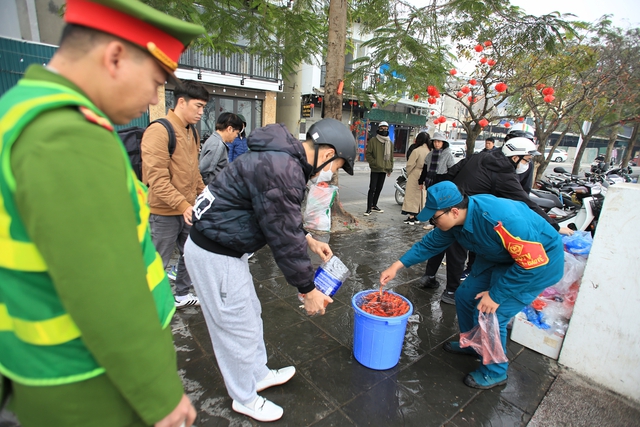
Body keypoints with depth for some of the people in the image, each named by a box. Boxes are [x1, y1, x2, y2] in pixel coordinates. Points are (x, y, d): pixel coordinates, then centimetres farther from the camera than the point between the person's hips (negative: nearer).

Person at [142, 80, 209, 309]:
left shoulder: (192, 131, 9)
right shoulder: (159, 131, -16)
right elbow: (157, 179, -22)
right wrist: (182, 205, -28)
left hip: (188, 209, 8)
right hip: (165, 212, -8)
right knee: (158, 263, 6)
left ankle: (182, 295, 38)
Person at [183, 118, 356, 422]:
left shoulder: (283, 158, 6)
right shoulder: (283, 171, -27)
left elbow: (282, 217, 19)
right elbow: (284, 238, -23)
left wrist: (309, 240, 16)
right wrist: (308, 289, -11)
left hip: (223, 246, 10)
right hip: (215, 255, -10)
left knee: (250, 313, 23)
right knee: (238, 328, 8)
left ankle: (258, 374, 46)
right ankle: (245, 399, 34)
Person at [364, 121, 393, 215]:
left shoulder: (390, 143, 13)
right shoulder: (373, 140, -3)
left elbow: (391, 156, 18)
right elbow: (368, 154, -5)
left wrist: (390, 168, 13)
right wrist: (374, 162, -16)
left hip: (384, 169, 5)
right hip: (375, 169, -5)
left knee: (379, 188, 12)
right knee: (372, 188, -8)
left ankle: (374, 206, 25)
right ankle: (369, 208, -5)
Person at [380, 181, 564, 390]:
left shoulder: (501, 220, -39)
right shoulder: (455, 218, -15)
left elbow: (533, 262, -31)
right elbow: (431, 243, -2)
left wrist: (496, 295, -23)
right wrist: (397, 266, -8)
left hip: (541, 261, -7)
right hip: (499, 256, 8)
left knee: (489, 315, -10)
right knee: (465, 295, 8)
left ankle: (495, 372, 16)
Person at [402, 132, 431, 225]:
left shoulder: (416, 150, -16)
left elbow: (410, 165, -13)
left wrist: (408, 174, 4)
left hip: (415, 175, -6)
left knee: (412, 196, 1)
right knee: (421, 195, 14)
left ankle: (411, 217, 0)